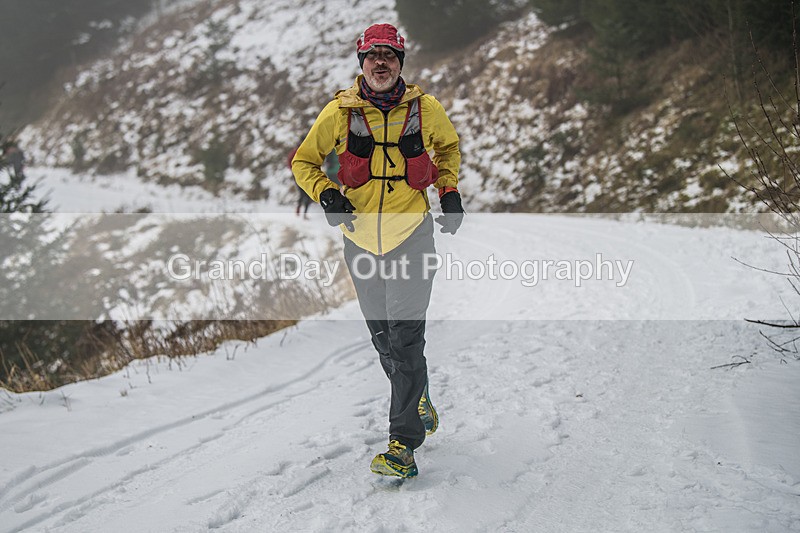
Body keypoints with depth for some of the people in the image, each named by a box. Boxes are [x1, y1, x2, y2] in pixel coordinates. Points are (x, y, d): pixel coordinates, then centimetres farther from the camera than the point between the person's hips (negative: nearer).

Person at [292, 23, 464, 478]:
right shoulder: (339, 113, -2)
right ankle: (419, 400, 38)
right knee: (382, 337, 12)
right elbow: (304, 162, 10)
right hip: (360, 236, 2)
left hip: (412, 235, -2)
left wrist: (450, 191, 8)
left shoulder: (426, 109, -1)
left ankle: (404, 444, -9)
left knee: (405, 337, -12)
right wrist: (325, 193, -8)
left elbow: (449, 147, 21)